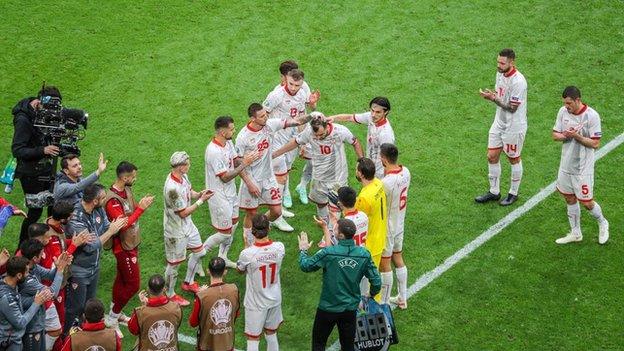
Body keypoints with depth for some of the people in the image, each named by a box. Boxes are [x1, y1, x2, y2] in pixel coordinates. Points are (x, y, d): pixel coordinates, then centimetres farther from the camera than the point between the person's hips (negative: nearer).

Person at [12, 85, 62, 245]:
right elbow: (17, 150, -24)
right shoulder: (23, 119, -23)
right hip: (30, 173, -7)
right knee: (35, 211, -1)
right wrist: (43, 150, -32)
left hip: (46, 169, 7)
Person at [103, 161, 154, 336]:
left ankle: (115, 313, 35)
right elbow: (123, 225, -32)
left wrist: (142, 204, -11)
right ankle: (111, 319, 11)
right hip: (123, 247, -9)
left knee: (122, 279, 20)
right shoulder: (113, 200, -28)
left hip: (131, 243, 9)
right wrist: (141, 208, -30)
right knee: (133, 285, -2)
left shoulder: (127, 190, 1)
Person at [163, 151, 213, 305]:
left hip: (187, 224, 9)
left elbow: (189, 191, 12)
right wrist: (201, 201, -22)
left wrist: (199, 194, -10)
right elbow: (183, 212, -26)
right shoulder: (172, 188, -35)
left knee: (199, 251, 24)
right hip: (176, 230, -9)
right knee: (174, 263, 9)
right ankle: (170, 295, 29)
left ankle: (188, 282, 44)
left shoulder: (183, 177, -8)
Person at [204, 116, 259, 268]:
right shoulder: (214, 151, -29)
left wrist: (247, 158, -16)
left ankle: (223, 258, 37)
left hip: (230, 192, 9)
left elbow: (235, 161, 5)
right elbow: (225, 177, -27)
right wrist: (244, 164, -26)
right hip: (219, 196, -9)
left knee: (233, 225, 21)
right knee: (224, 233, -1)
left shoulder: (228, 143, -1)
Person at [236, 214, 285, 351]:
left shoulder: (247, 254, -27)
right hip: (275, 300, 4)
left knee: (253, 339, 10)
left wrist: (247, 245, 1)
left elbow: (240, 270, -4)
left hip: (256, 304, -3)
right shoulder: (279, 248, -17)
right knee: (271, 334, 22)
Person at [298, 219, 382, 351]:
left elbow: (305, 266, -7)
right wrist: (371, 294, 17)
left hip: (328, 308, -3)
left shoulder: (328, 253, -19)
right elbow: (376, 282, -5)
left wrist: (303, 250, 12)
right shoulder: (364, 255, -10)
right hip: (350, 309, 3)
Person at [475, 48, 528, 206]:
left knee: (514, 159, 9)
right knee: (492, 157, 10)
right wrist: (491, 93, -8)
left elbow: (512, 107, -24)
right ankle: (494, 192, 24)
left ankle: (513, 193, 25)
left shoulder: (518, 81, -26)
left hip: (514, 127, -8)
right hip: (499, 123, 8)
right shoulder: (500, 73, 1)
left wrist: (493, 98, -29)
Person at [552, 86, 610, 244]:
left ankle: (602, 223, 30)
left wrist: (577, 136, -27)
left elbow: (595, 143, -16)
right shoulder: (563, 111, -2)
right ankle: (575, 233, 30)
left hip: (583, 168, -5)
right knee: (570, 199, 15)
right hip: (566, 165, 6)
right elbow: (554, 135, 5)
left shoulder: (592, 115, -18)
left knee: (586, 203, 2)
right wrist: (564, 136, -17)